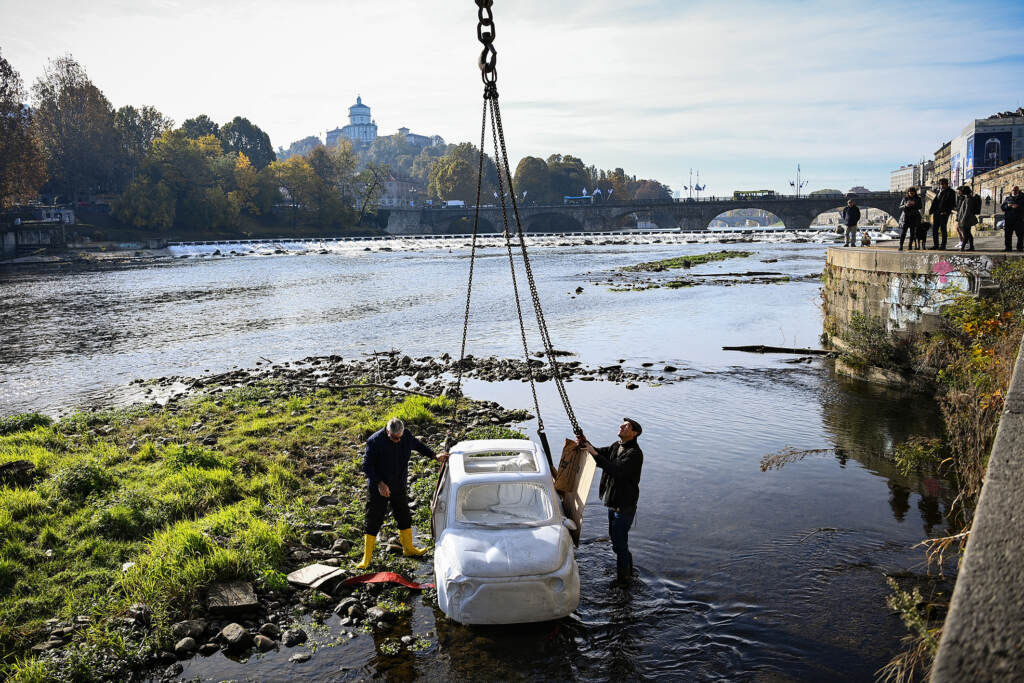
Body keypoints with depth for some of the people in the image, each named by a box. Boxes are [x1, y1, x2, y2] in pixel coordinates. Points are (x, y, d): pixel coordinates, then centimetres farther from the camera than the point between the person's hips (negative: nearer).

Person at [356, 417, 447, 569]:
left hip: (399, 487, 5)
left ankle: (408, 548, 36)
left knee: (405, 518, 17)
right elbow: (366, 466, -18)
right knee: (373, 522, 0)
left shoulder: (406, 435, -9)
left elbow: (418, 445, 13)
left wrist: (435, 456, 5)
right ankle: (366, 558, 11)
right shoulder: (375, 441, -23)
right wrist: (380, 484, -25)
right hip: (378, 488, -5)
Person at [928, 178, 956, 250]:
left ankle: (943, 245, 2)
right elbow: (935, 201, 17)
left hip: (944, 213, -6)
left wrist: (946, 211, -16)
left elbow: (952, 203, -6)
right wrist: (931, 210, 6)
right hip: (936, 213, 6)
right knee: (934, 228, 4)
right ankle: (936, 245, 10)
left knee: (943, 229, -4)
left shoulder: (950, 192, -1)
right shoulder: (939, 191, 17)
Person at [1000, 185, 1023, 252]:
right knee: (1007, 234, 0)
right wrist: (1007, 206, -10)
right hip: (1008, 219, 1)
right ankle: (1007, 247, 6)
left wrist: (1018, 207, -17)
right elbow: (1002, 207, 9)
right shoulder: (1007, 198, 15)